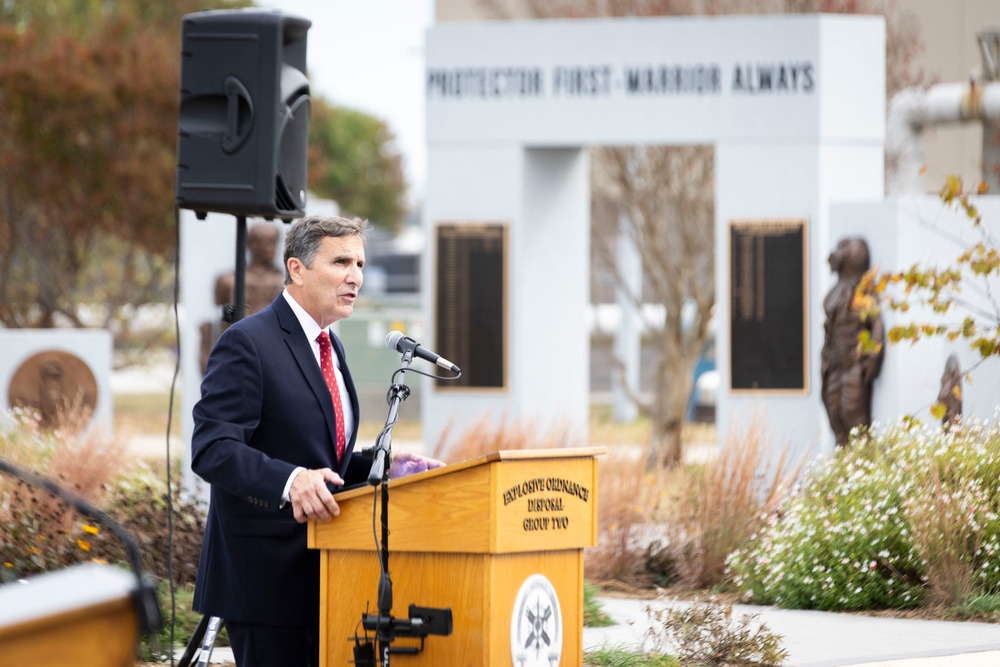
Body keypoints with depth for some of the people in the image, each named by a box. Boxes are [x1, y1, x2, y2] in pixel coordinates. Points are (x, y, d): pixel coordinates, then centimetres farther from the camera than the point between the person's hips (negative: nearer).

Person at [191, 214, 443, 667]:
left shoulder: (328, 346, 17)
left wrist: (385, 466, 7)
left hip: (319, 574, 9)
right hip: (266, 575, -9)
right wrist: (289, 481, -36)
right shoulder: (247, 343, -11)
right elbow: (212, 449, -21)